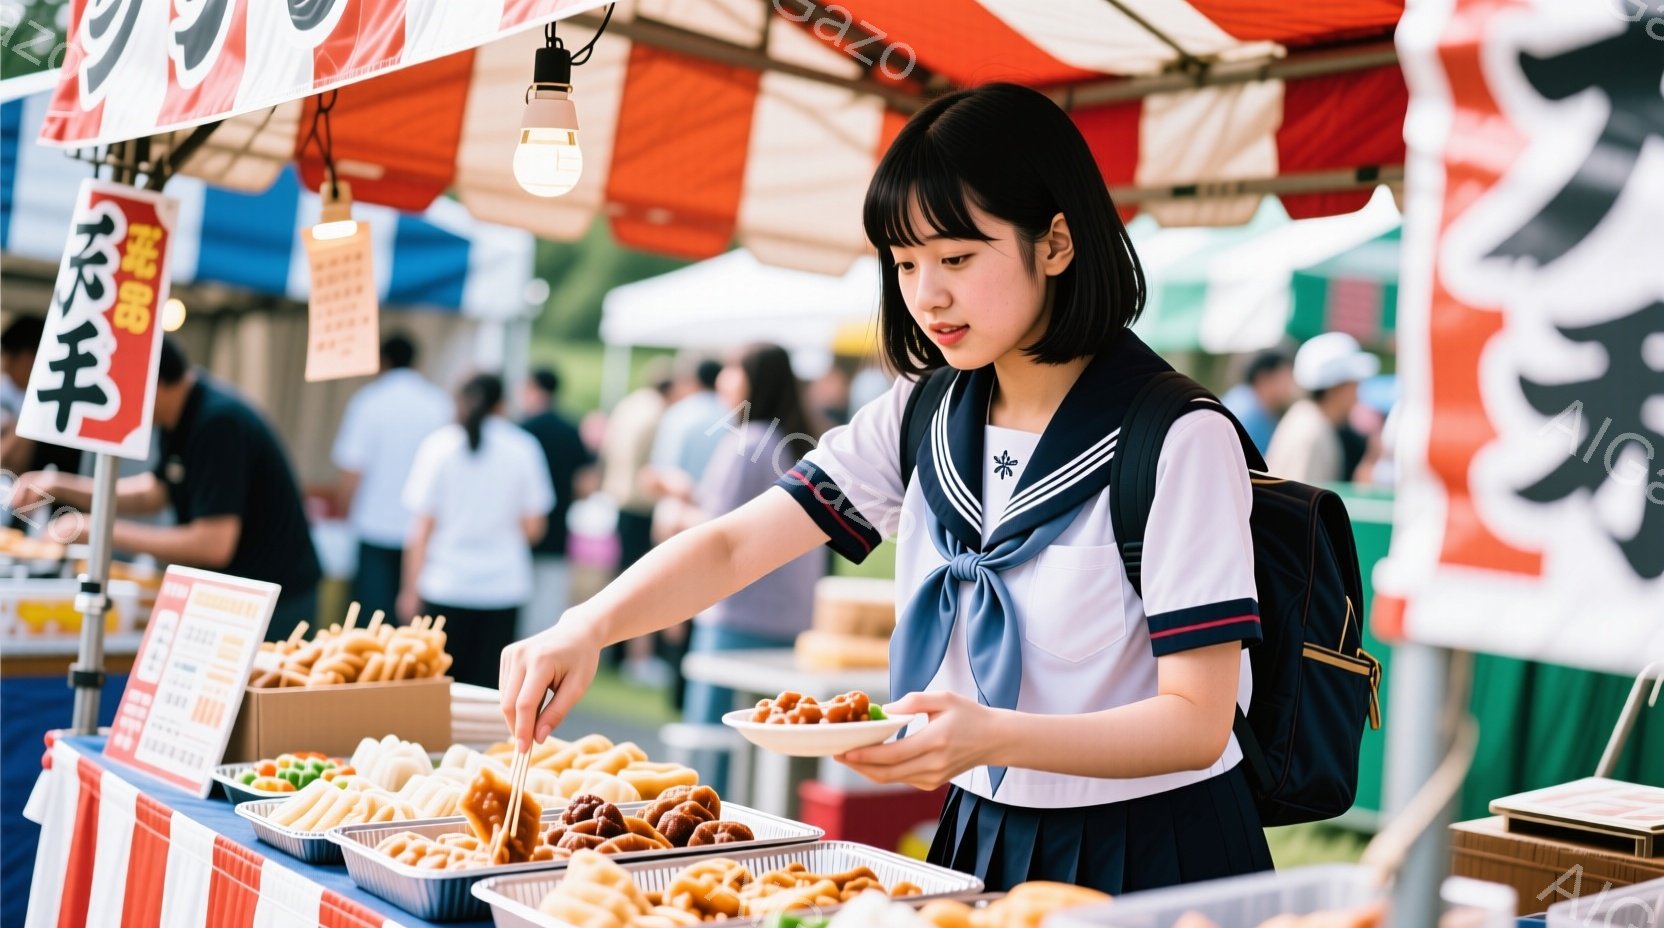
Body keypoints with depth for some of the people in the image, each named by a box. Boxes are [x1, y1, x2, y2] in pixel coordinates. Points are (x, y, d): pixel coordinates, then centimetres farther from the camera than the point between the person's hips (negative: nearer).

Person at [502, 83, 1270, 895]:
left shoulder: (1178, 441, -17)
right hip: (984, 837, 5)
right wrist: (587, 625, -21)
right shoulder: (922, 419, 2)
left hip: (1147, 856, -5)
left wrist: (997, 736, -34)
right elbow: (734, 545, -4)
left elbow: (1197, 720, -19)